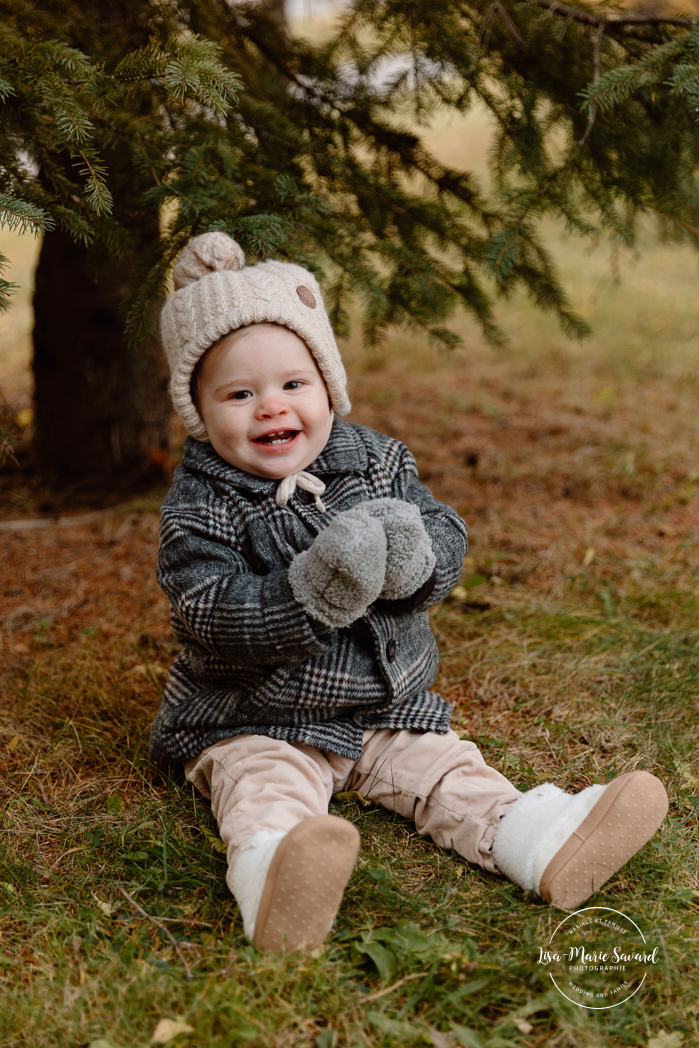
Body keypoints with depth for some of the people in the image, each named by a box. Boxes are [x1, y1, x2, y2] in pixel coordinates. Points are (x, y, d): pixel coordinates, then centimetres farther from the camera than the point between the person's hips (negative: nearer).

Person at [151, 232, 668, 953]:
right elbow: (208, 618, -22)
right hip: (254, 722, -5)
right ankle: (274, 882, -55)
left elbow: (447, 536, -1)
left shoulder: (375, 463, 2)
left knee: (447, 769, -9)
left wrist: (412, 557, -27)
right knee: (264, 788, -31)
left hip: (383, 706, 5)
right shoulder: (201, 507, -11)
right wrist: (309, 592, -36)